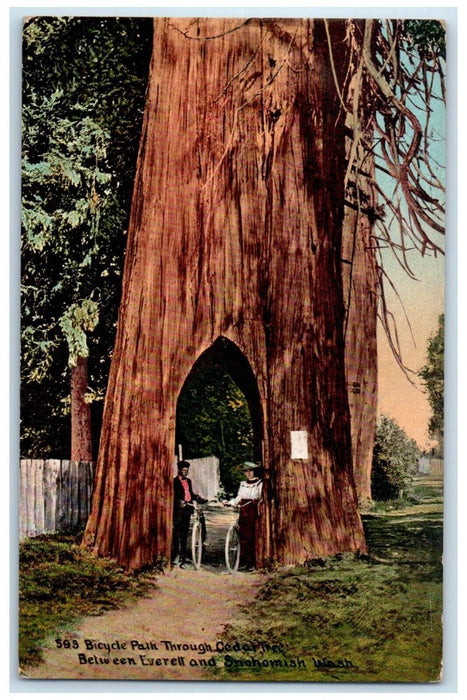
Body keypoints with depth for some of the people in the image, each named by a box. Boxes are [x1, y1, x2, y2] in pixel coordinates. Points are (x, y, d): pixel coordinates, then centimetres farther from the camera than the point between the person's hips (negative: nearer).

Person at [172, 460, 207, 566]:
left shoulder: (188, 481, 18)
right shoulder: (175, 481, -3)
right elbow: (173, 495, -11)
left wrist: (200, 499, 8)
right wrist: (179, 502, -27)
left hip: (187, 509, 7)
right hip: (178, 509, -6)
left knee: (184, 533, 9)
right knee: (177, 533, -7)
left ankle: (183, 555, 14)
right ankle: (175, 556, -4)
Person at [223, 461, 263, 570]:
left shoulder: (260, 484, 4)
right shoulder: (243, 484, 18)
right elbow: (238, 499, 18)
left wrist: (257, 501, -24)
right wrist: (228, 502, 3)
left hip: (254, 513, -4)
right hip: (243, 513, 4)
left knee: (254, 538, -5)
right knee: (244, 537, 0)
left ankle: (253, 563, 0)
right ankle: (243, 562, 6)